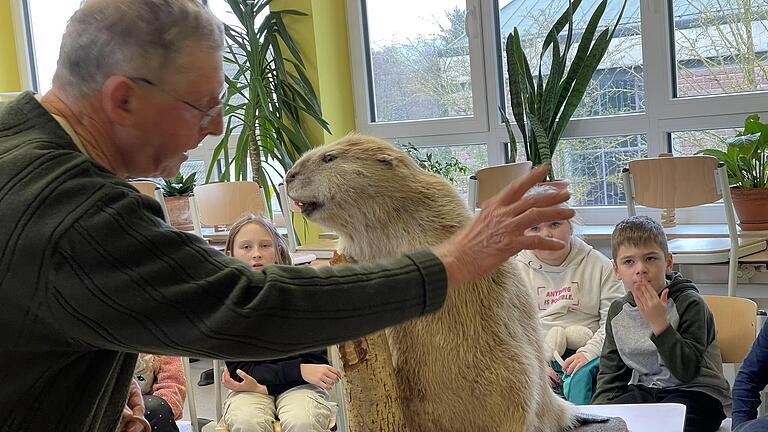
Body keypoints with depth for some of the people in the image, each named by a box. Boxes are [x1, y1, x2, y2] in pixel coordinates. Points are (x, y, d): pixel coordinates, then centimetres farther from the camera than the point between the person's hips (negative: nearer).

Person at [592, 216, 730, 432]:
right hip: (644, 390, 5)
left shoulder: (689, 303, -12)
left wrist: (660, 324, -26)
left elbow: (687, 371, -19)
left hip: (695, 391, -5)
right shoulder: (618, 310, 5)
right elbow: (611, 375, 10)